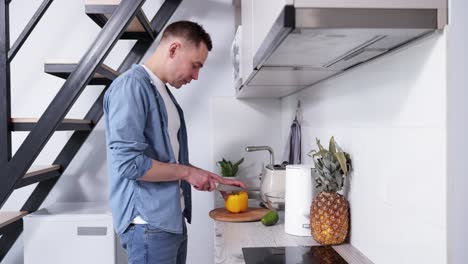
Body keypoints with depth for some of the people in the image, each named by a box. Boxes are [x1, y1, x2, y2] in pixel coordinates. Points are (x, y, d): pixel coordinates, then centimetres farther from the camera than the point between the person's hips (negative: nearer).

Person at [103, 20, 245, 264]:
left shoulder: (163, 91, 13)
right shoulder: (131, 86, -15)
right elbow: (128, 162, -23)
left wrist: (212, 178, 14)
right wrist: (187, 172, -12)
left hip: (172, 218, 9)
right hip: (149, 223, -9)